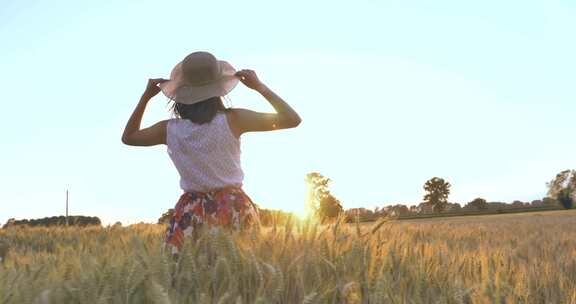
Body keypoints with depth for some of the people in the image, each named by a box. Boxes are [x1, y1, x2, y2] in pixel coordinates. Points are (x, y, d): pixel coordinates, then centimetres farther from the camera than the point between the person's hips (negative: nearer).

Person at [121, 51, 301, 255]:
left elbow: (128, 137, 19)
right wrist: (259, 86, 1)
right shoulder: (232, 120, -9)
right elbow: (292, 120, -5)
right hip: (233, 207, -2)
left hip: (190, 210, 2)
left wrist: (146, 96, 16)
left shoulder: (170, 129, -2)